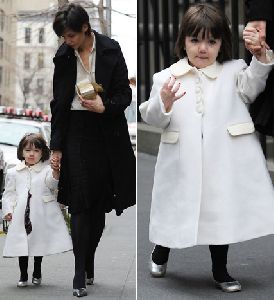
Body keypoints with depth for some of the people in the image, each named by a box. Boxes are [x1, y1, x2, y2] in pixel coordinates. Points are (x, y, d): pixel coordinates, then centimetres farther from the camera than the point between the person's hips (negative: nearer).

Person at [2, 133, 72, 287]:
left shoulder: (47, 170, 2)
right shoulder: (13, 173, 11)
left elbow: (52, 183, -15)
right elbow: (9, 193, 14)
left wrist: (55, 172, -36)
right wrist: (8, 210, 1)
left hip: (42, 215, -2)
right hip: (21, 215, 2)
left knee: (40, 245, 7)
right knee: (22, 246, 4)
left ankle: (37, 273, 26)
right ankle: (23, 275, 17)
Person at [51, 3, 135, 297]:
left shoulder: (110, 50, -4)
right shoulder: (63, 56, 2)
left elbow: (125, 95, -1)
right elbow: (58, 104, 7)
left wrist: (105, 105, -22)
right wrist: (56, 147, 5)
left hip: (106, 134, 0)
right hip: (76, 132, 1)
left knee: (100, 202, 5)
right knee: (79, 203, -5)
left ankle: (89, 262, 20)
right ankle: (80, 272, -2)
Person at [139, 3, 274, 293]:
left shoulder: (232, 71, 3)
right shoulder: (166, 77, 0)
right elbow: (153, 118, -4)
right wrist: (164, 102, -25)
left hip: (223, 159, 0)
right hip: (183, 161, 0)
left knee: (221, 212, 11)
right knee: (176, 208, 15)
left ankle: (220, 270, 30)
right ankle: (160, 252, 43)